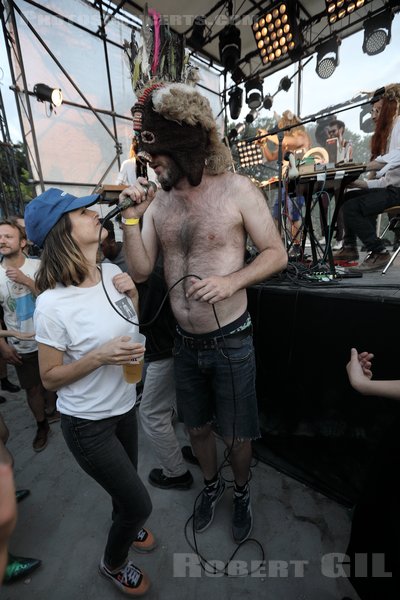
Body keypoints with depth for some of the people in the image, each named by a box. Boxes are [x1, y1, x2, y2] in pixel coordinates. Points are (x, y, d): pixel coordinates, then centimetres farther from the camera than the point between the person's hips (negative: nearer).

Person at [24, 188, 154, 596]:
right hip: (87, 423, -5)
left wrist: (133, 293, -12)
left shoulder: (112, 272, -8)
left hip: (124, 406, 6)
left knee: (124, 485, 29)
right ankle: (113, 564, 46)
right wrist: (99, 356, -29)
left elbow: (134, 325, 6)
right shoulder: (53, 304, -26)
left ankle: (125, 526, 64)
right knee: (140, 504, 11)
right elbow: (50, 378, -15)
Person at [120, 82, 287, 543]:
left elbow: (276, 254, -7)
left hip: (230, 341, -4)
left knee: (236, 434, 15)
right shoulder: (156, 201, 2)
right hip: (185, 344, 4)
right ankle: (211, 484, 55)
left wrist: (231, 281, -22)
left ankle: (242, 492, 50)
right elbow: (140, 271, 0)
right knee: (197, 426, 23)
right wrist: (131, 219, -12)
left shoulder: (236, 189, -11)